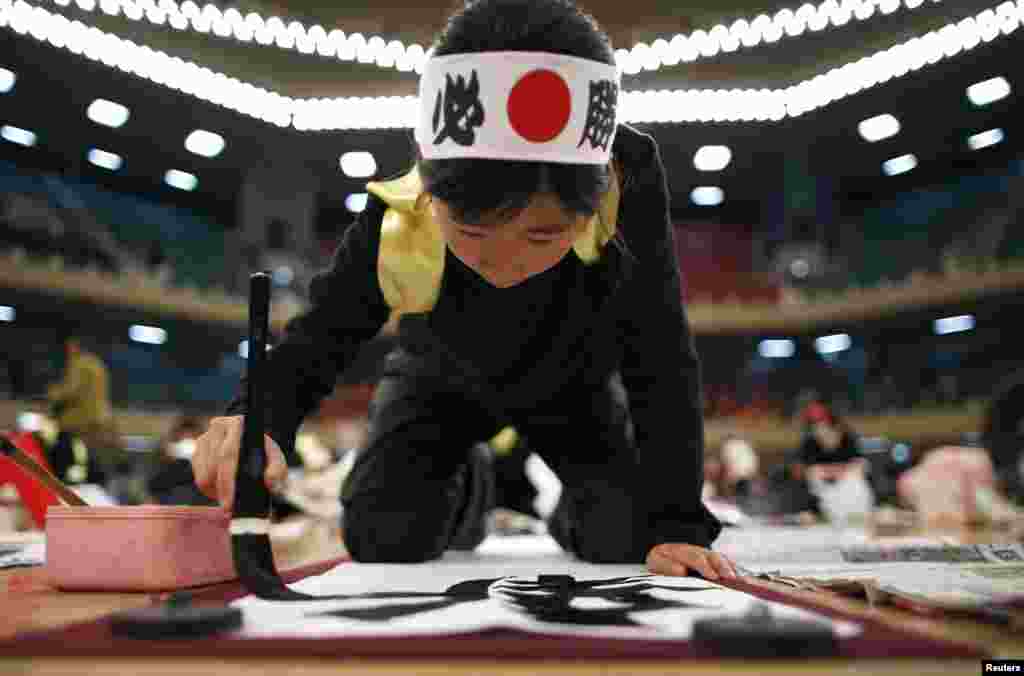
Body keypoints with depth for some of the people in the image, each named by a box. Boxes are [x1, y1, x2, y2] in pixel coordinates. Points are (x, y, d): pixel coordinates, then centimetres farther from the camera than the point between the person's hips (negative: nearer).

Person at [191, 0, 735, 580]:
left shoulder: (629, 186, -39)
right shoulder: (395, 228, -36)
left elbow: (663, 364, -30)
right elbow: (317, 343, -23)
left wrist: (675, 522, -33)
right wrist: (259, 422, -47)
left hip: (572, 383, 0)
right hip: (445, 379, 0)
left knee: (629, 538, -15)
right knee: (382, 538, -13)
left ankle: (574, 513, 26)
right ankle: (460, 491, 26)